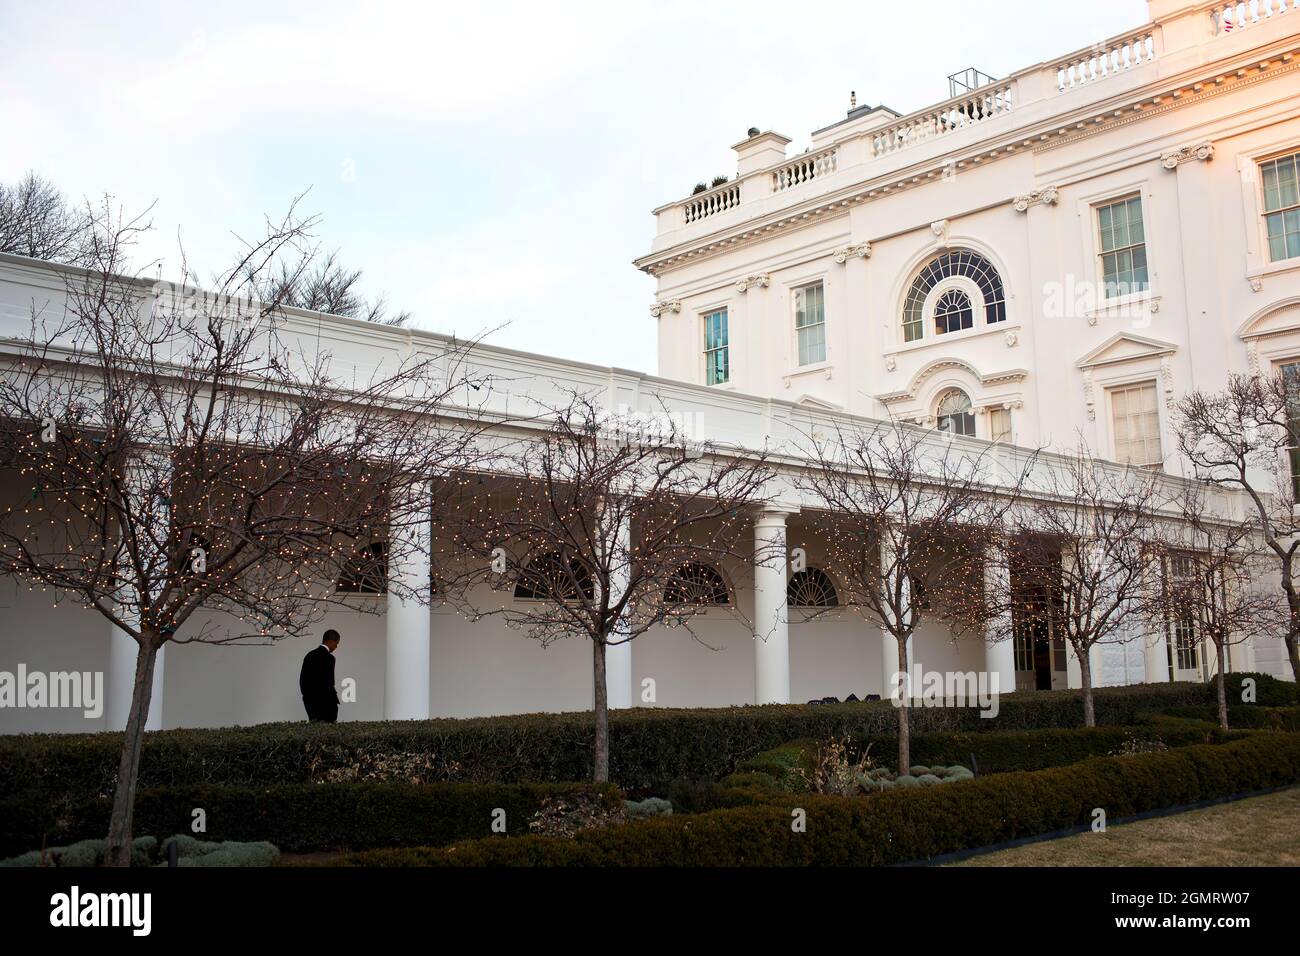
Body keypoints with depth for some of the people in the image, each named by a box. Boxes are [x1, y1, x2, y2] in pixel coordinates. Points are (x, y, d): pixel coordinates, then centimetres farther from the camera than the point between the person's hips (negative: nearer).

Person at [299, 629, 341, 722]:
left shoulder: (310, 654, 10)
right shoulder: (328, 657, -15)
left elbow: (302, 679, 14)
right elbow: (328, 683, -17)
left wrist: (308, 696, 20)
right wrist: (334, 700, -6)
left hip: (309, 701, 8)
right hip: (324, 703, -8)